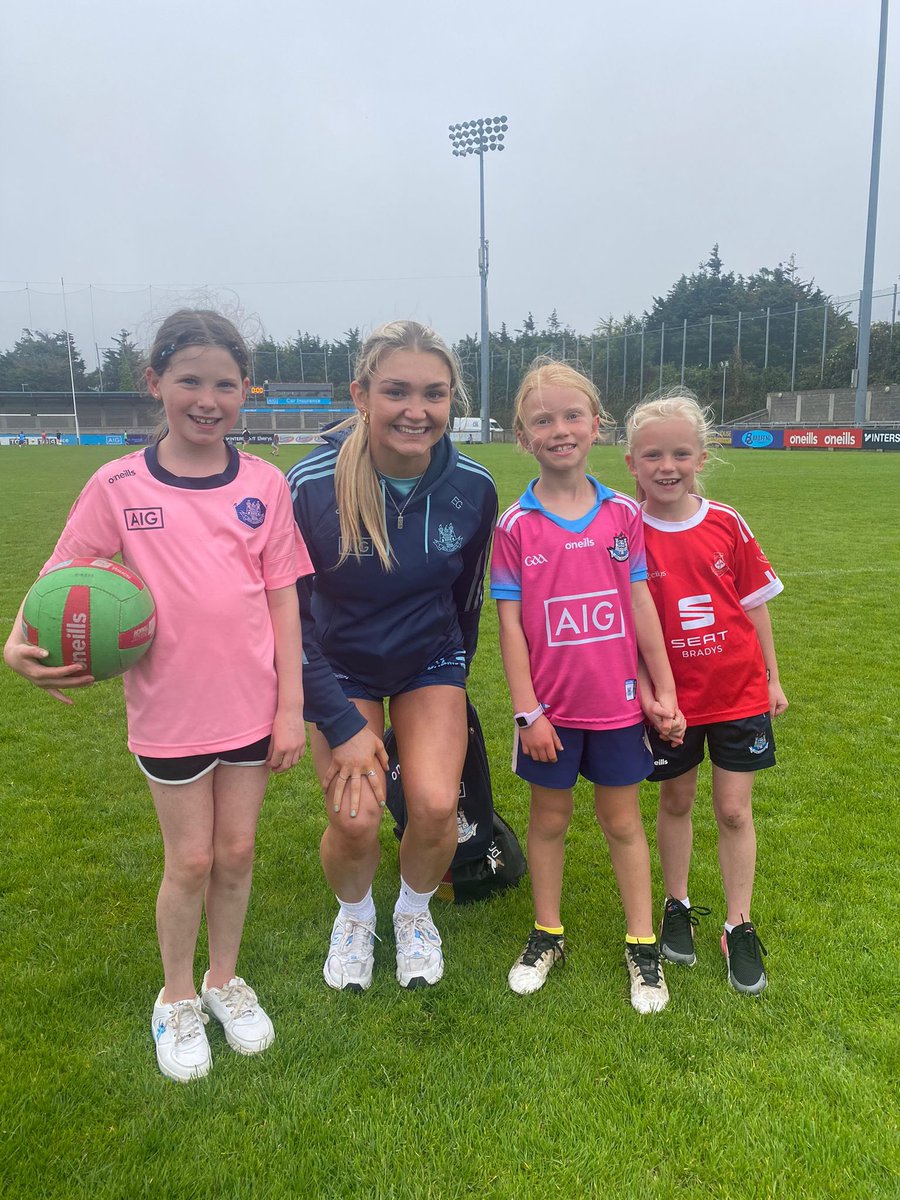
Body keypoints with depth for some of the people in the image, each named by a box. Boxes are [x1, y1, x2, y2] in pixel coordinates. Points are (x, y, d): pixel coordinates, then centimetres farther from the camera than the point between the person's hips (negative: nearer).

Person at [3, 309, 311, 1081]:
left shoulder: (265, 484, -2)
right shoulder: (118, 487, -6)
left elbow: (283, 598, 0)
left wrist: (291, 706, -1)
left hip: (252, 704, 2)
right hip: (170, 708, -1)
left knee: (237, 851, 15)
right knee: (190, 861, 11)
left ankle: (226, 980, 40)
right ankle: (177, 998, 37)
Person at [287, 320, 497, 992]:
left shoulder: (473, 487, -16)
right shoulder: (310, 486, -24)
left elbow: (468, 594, 2)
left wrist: (455, 683, 13)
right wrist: (342, 726, -15)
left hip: (430, 664, 2)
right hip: (340, 668, -1)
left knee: (436, 807, -14)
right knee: (354, 820, -12)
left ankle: (415, 913, 21)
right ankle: (355, 917, 24)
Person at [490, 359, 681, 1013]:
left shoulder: (623, 512, -3)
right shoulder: (516, 526, -8)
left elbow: (641, 603, 1)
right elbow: (510, 621, -8)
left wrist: (664, 689, 2)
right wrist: (527, 710, -10)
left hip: (617, 701, 1)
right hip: (551, 706, -1)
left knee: (622, 819, 14)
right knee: (550, 817, 15)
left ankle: (642, 945, 31)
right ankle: (548, 934, 35)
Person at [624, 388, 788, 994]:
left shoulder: (727, 524, -5)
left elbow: (754, 604, 4)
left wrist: (772, 677, 8)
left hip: (738, 692, 1)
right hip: (669, 696, -1)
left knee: (734, 809, 8)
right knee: (676, 801, 15)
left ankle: (739, 926, 25)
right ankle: (677, 905, 36)